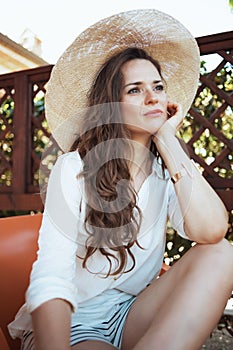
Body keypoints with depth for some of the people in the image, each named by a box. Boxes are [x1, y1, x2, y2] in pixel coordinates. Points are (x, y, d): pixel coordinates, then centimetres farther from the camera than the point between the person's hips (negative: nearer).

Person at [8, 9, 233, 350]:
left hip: (134, 316, 6)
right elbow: (51, 278, -23)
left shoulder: (169, 168, -2)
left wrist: (168, 141, -16)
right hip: (71, 321, -5)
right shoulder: (75, 167, -13)